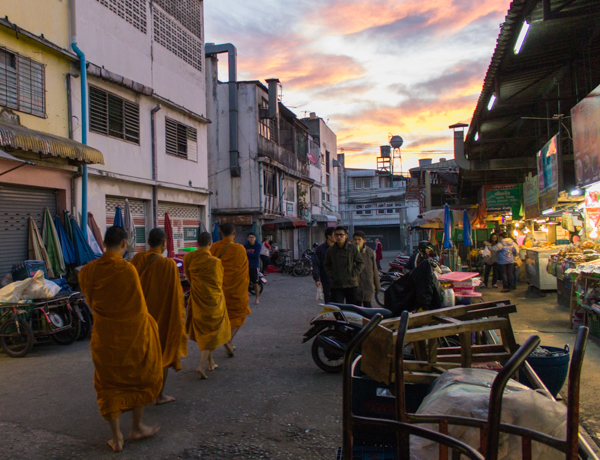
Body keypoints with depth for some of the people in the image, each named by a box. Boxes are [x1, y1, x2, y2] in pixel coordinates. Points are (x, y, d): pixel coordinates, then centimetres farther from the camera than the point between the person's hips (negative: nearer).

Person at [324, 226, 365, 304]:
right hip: (336, 285, 0)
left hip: (351, 284, 0)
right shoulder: (330, 250, 4)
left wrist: (353, 273, -6)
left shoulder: (353, 248, 0)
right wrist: (331, 275, 3)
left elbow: (361, 263, 6)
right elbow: (326, 265, 18)